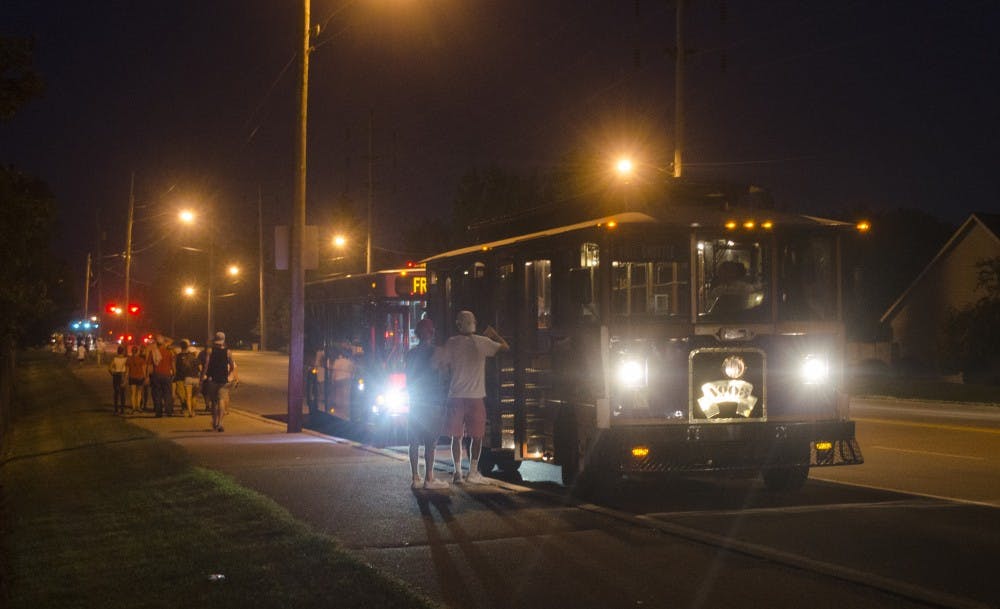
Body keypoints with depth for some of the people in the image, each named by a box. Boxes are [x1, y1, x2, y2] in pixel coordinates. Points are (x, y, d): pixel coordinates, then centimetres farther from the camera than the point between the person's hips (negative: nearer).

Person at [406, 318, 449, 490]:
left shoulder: (411, 353, 9)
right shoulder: (433, 352, -8)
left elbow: (409, 379, 14)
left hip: (414, 403, 6)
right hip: (432, 403, -6)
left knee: (414, 441, 4)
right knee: (430, 442, -5)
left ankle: (415, 478, 5)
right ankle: (429, 478, -6)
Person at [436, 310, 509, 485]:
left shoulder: (452, 343, -1)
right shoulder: (482, 342, -4)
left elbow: (441, 365, 1)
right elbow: (505, 347, 3)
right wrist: (493, 334, 16)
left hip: (456, 396, 1)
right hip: (475, 396, -1)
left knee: (456, 436, 7)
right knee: (477, 436, 9)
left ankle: (458, 472, 3)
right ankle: (473, 472, 7)